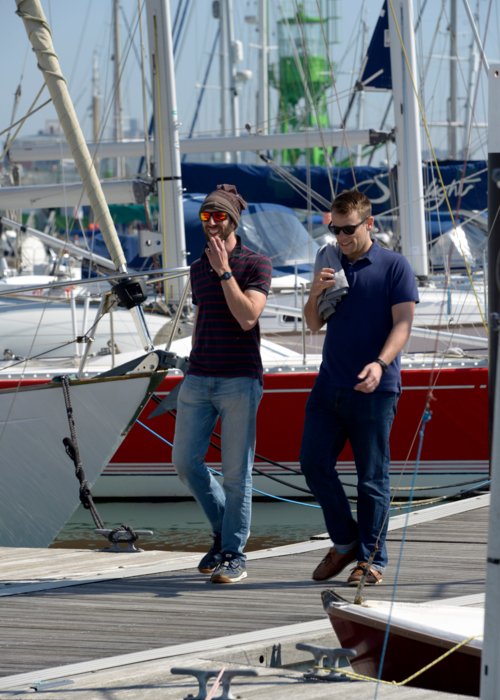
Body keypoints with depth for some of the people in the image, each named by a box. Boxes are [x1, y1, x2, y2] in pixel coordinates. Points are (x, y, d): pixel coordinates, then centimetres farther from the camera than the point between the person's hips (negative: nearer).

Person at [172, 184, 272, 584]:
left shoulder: (256, 265, -3)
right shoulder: (198, 268, 14)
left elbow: (247, 318, -16)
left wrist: (224, 270, -16)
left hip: (240, 381, -6)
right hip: (198, 381, 6)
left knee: (236, 470, -3)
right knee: (185, 461, 2)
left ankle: (235, 554, 4)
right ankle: (222, 531, 22)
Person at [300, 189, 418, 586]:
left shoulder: (394, 266, -2)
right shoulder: (330, 262, 13)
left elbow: (402, 323, -9)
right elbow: (314, 324, 17)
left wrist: (380, 363, -25)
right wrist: (316, 292, -4)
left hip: (374, 389, -5)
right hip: (330, 385, 5)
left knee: (372, 477, 0)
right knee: (314, 462, 2)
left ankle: (372, 558, 8)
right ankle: (345, 542, 18)